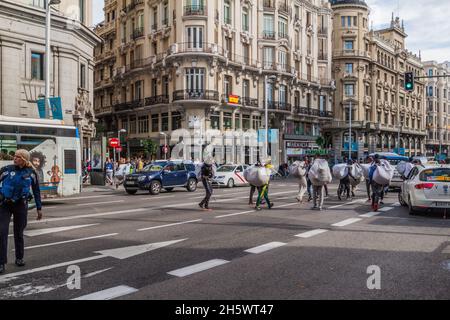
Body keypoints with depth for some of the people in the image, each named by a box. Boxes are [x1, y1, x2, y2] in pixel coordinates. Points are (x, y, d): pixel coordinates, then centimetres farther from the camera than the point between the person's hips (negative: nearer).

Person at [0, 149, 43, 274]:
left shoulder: (31, 173, -2)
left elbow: (36, 191, 7)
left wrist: (39, 208, 9)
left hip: (21, 205, 1)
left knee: (19, 233, 11)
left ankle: (19, 258, 29)